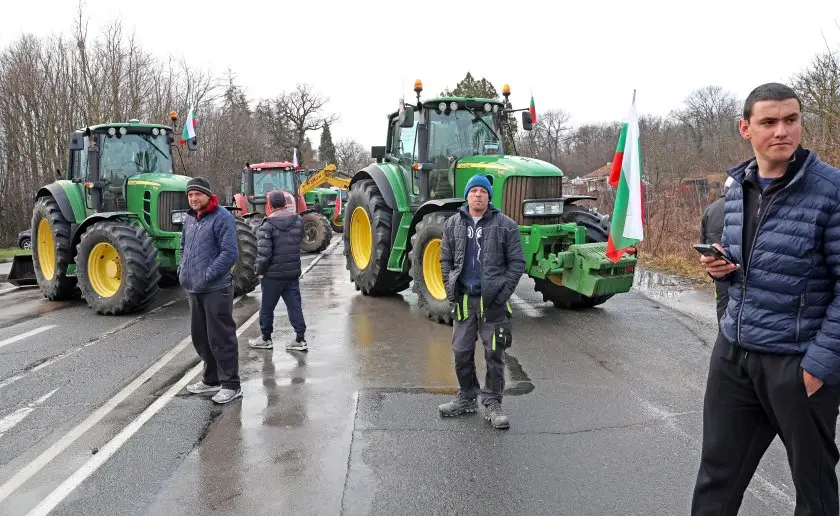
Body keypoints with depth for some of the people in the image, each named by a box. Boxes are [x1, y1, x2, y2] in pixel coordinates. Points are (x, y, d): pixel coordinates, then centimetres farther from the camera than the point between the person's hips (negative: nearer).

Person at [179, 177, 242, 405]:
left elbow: (230, 253, -20)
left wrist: (207, 275, -20)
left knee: (221, 338, -3)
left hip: (216, 289, -9)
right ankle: (211, 379, 32)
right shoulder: (190, 218, 13)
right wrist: (184, 269, 12)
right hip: (194, 289, 9)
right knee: (201, 337, 17)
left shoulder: (222, 218, -12)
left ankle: (230, 384, 7)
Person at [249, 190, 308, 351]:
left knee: (267, 307, 10)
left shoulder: (268, 224, -16)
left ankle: (266, 339, 22)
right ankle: (300, 339, 9)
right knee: (294, 306, 9)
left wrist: (260, 271, -6)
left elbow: (264, 252, -18)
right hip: (293, 272, 5)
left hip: (273, 273, -5)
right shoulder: (298, 220, 1)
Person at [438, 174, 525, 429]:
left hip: (492, 301, -3)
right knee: (461, 351, 11)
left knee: (494, 353, 2)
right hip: (463, 300, 3)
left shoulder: (505, 225, -3)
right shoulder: (453, 224, 7)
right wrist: (451, 290, 1)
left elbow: (517, 262, -2)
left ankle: (492, 403, 15)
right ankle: (466, 398, 28)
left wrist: (503, 292, -10)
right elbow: (445, 260, 11)